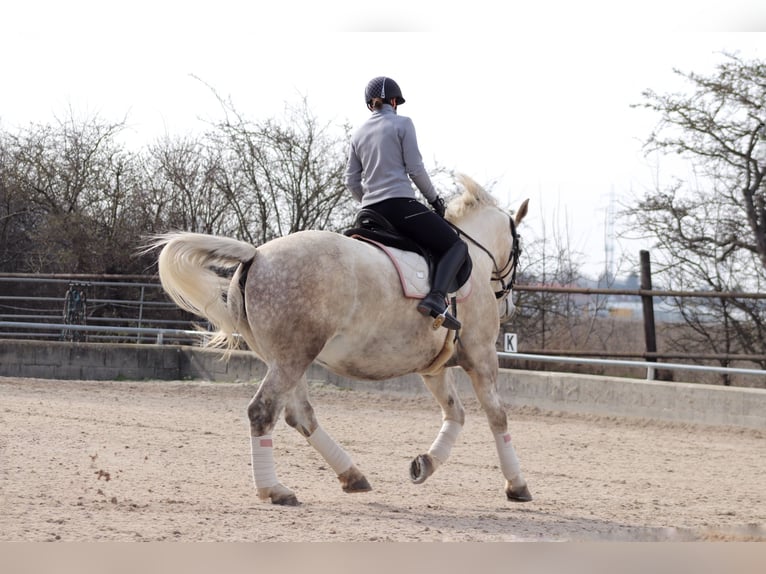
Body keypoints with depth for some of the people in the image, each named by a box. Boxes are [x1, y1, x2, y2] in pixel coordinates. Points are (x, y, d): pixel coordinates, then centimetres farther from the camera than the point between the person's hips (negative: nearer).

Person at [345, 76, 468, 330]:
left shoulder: (359, 134, 16)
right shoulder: (402, 123, 0)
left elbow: (351, 181, 13)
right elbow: (415, 169, -5)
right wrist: (434, 199, 7)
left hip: (371, 213, 6)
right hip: (401, 204, -6)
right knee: (456, 246, 0)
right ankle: (436, 298, -26)